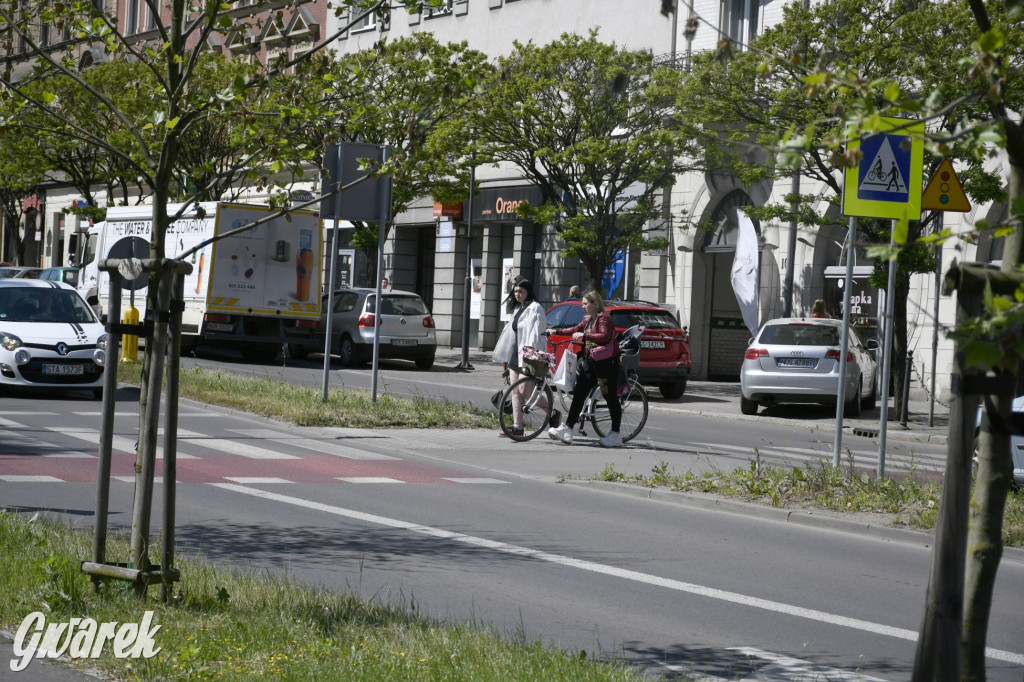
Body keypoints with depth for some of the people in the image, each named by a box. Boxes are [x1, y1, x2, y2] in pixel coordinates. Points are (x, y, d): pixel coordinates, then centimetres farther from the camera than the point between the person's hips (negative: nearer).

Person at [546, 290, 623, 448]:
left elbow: (604, 336, -24)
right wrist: (557, 332, 22)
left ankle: (616, 435, 5)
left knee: (610, 398, -1)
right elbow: (576, 330, 28)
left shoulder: (603, 318, -11)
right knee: (579, 393, 0)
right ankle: (567, 429, -3)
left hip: (606, 362, -9)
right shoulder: (588, 320, 17)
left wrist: (584, 336, -25)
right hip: (590, 362, 9)